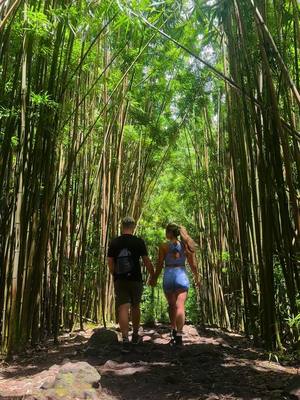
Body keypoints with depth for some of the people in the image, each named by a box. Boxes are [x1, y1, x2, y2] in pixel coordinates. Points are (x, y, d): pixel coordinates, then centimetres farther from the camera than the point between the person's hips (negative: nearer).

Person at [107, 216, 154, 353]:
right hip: (136, 280, 0)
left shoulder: (114, 243, 0)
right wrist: (153, 276, 9)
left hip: (120, 280, 0)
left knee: (123, 309, -1)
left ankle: (125, 340, -11)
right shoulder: (139, 242, -5)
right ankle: (135, 336, 30)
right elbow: (147, 261, -3)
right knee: (135, 307, 16)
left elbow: (110, 263, 3)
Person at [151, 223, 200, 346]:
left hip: (168, 276, 0)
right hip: (182, 276, 1)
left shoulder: (164, 246, -3)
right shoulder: (185, 245, 3)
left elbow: (159, 265, -2)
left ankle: (174, 330, 21)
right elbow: (193, 264, 6)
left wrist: (154, 279, 9)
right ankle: (179, 335, -12)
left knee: (172, 305, 18)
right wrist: (197, 277, 18)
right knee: (180, 305, -4)